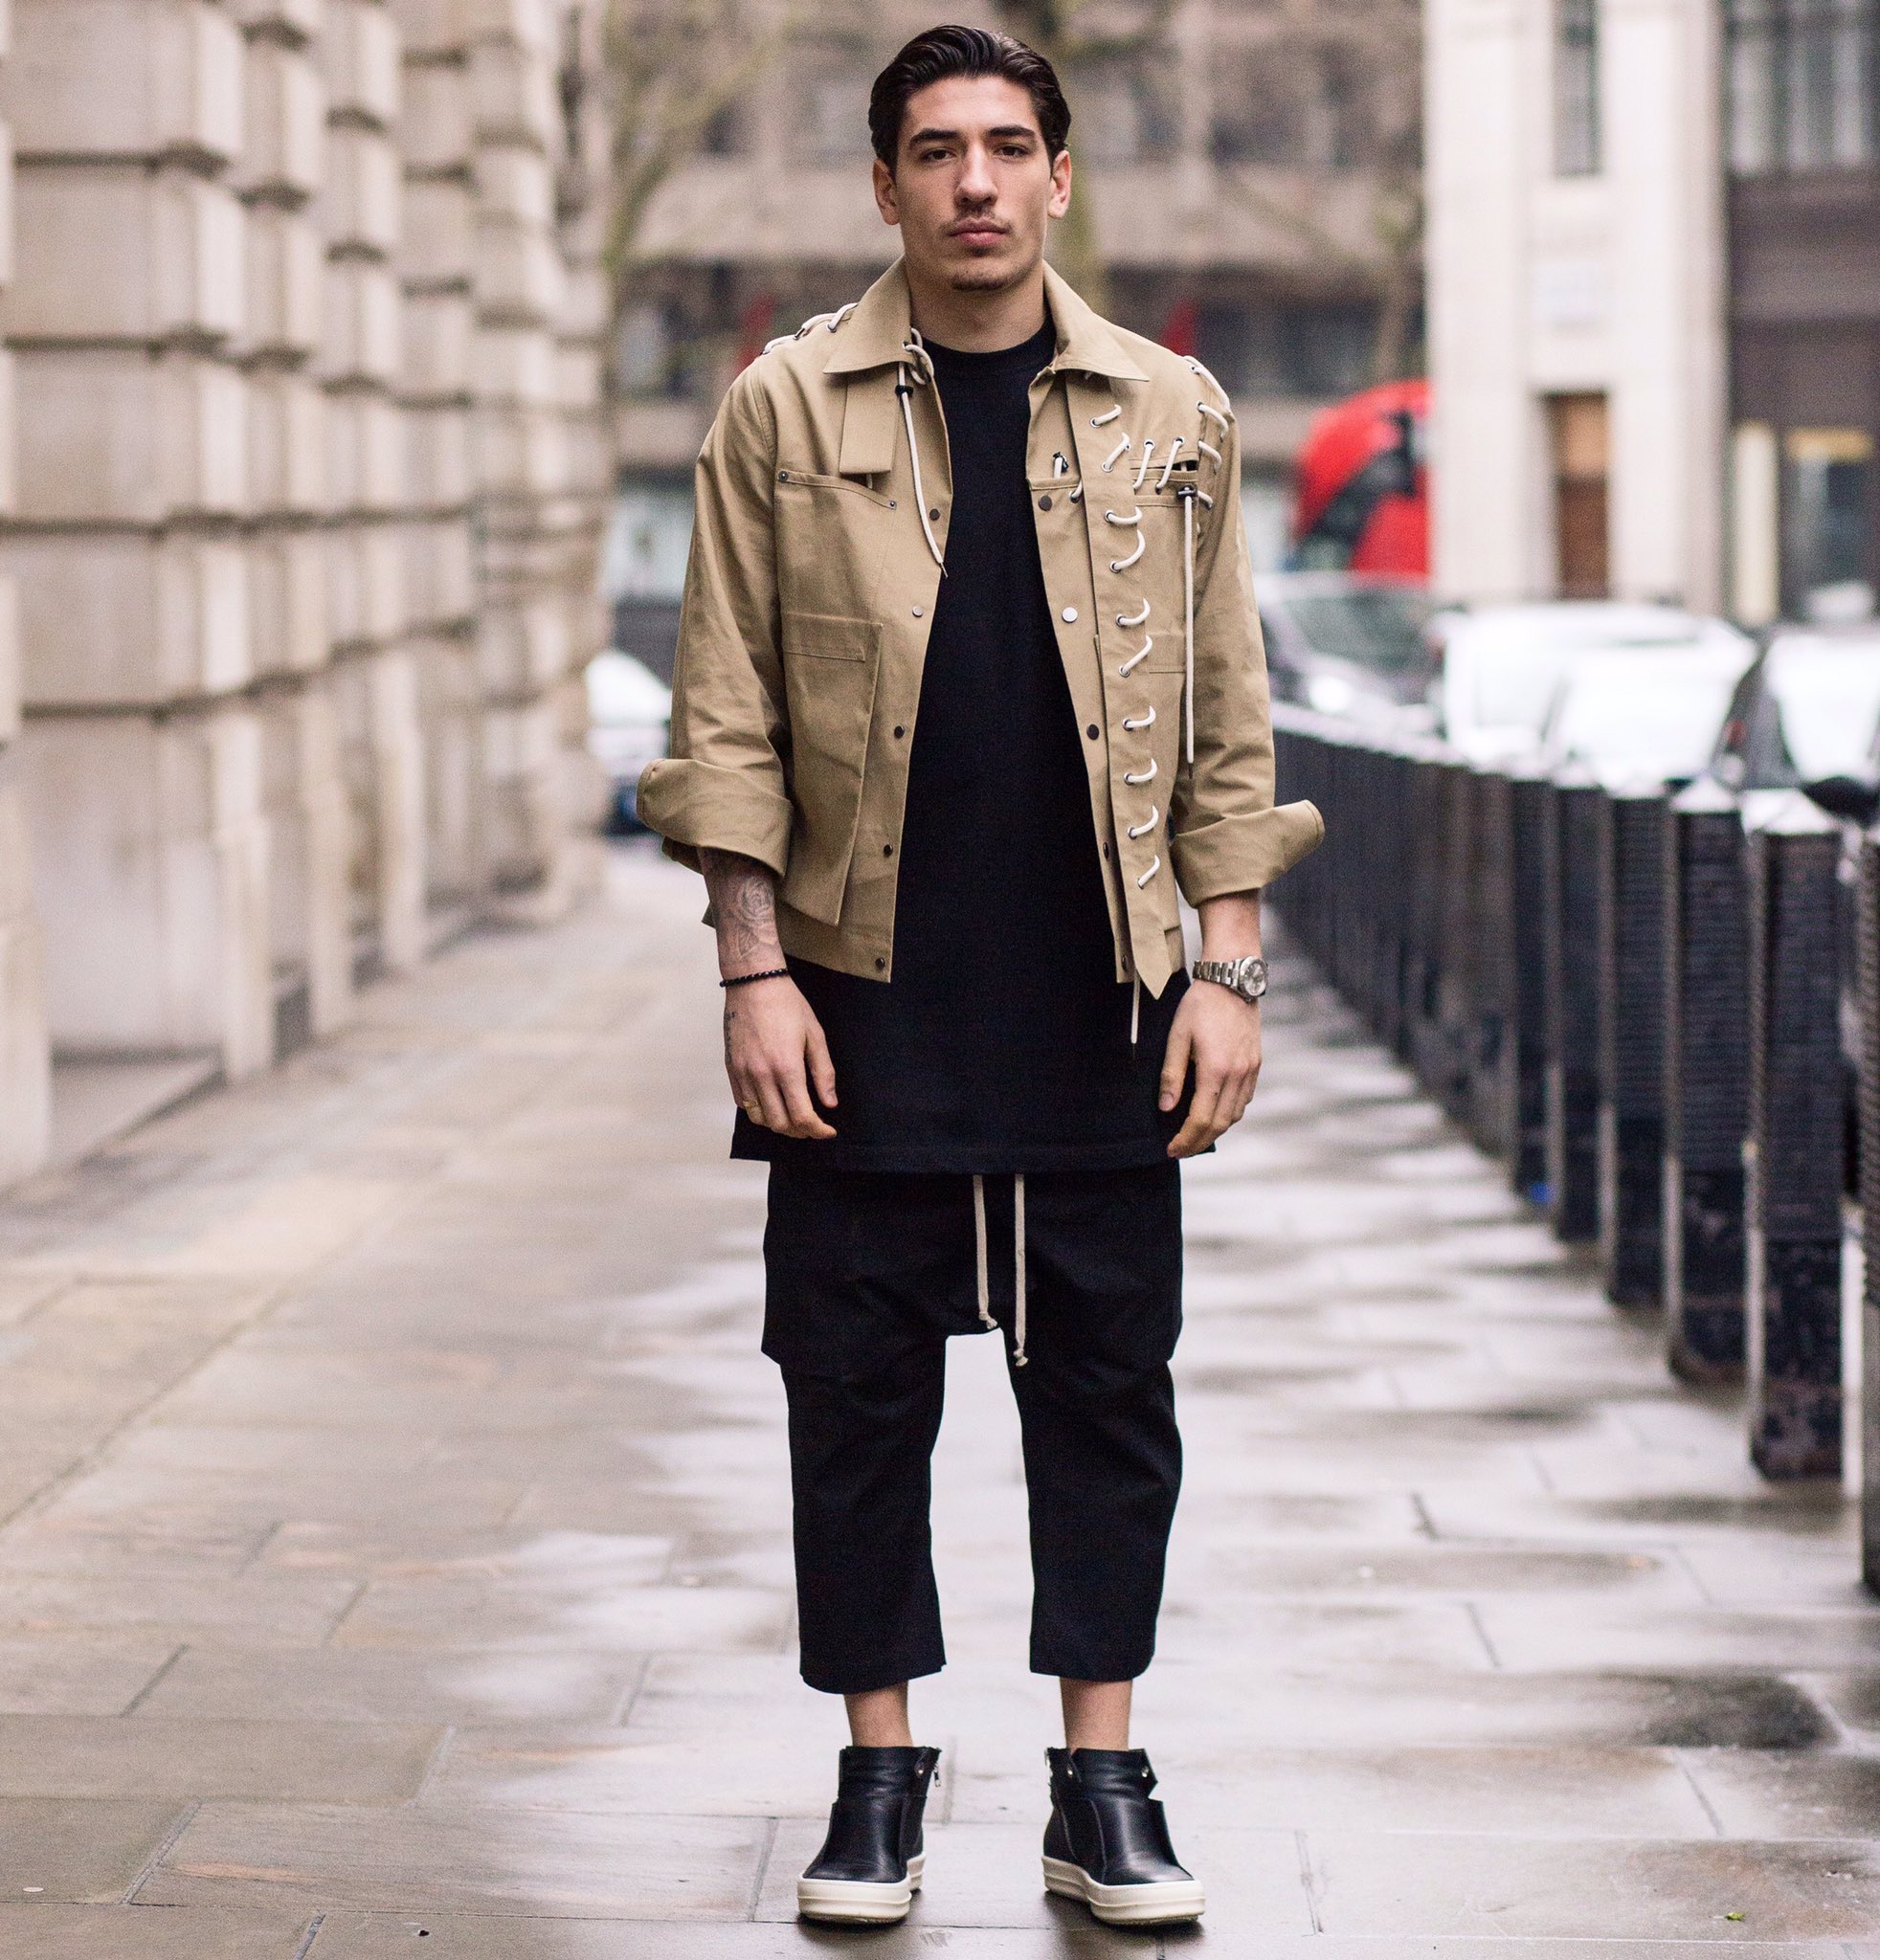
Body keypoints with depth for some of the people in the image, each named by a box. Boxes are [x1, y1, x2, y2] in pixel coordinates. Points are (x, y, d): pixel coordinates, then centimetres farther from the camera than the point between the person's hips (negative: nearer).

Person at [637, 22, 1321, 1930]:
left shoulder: (1168, 415, 6)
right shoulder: (787, 410, 2)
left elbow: (1224, 719, 7)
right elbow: (726, 718, 1)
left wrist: (1227, 969, 0)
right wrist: (755, 969, -7)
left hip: (1102, 1003, 1)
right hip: (867, 1001, -1)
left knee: (1108, 1388, 5)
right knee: (859, 1394, 4)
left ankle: (1101, 1785, 15)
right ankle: (878, 1776, 16)